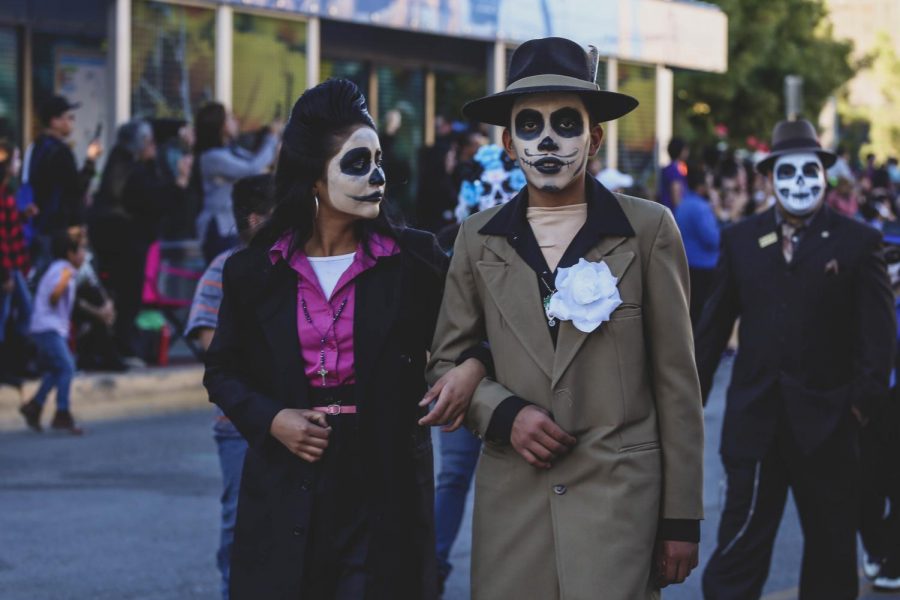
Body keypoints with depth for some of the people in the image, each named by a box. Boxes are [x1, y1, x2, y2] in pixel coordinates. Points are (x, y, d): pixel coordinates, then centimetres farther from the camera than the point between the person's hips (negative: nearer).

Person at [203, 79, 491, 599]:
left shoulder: (415, 259, 0)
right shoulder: (254, 272, 3)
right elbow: (223, 371, 13)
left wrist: (473, 364, -14)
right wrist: (270, 419, -5)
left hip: (385, 495, -1)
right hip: (287, 499, 1)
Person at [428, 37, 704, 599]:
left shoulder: (648, 229, 1)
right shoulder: (479, 238, 8)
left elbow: (676, 381, 2)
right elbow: (445, 363, 15)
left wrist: (682, 519, 1)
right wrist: (503, 412, -7)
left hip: (619, 493, -2)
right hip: (511, 496, 2)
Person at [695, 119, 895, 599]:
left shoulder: (858, 242, 0)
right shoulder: (740, 240, 7)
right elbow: (714, 325, 8)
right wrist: (692, 394, 5)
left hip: (826, 419, -1)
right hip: (755, 416, 1)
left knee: (832, 547, 12)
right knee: (740, 546, -3)